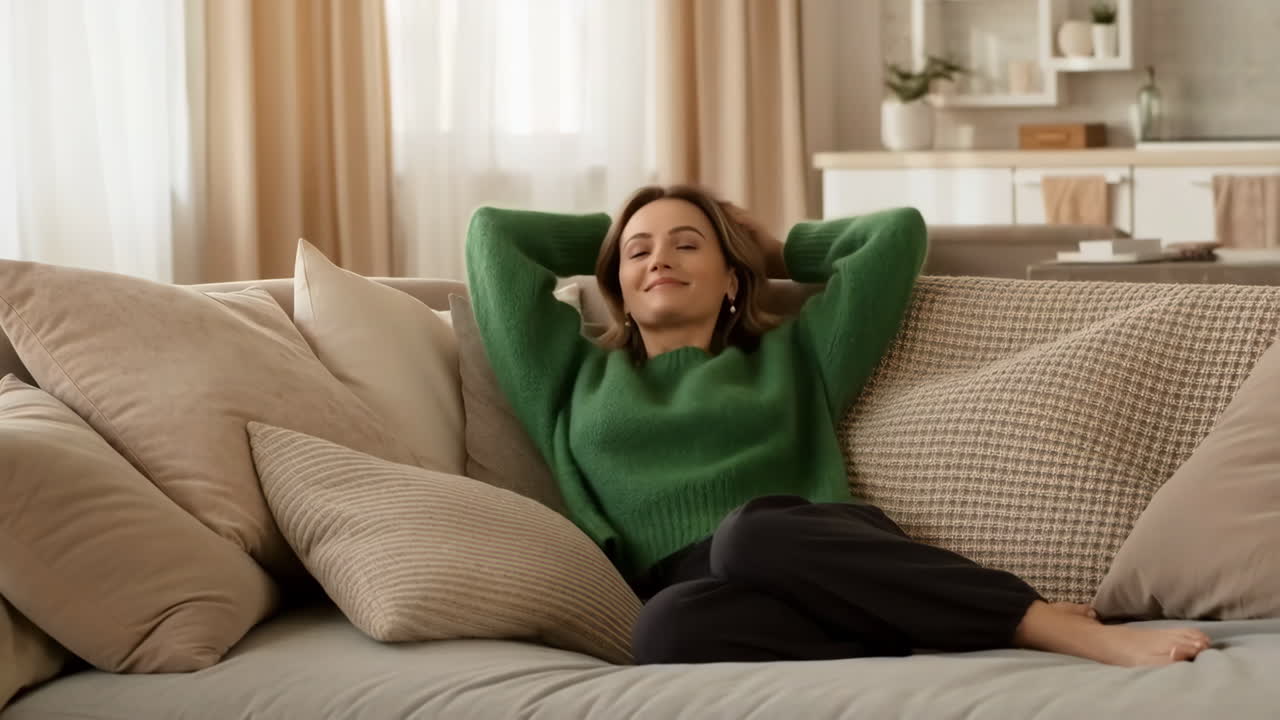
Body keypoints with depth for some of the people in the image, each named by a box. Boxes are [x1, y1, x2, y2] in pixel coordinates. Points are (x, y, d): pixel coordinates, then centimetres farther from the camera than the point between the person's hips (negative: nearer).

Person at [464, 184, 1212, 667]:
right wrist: (614, 232, 48)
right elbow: (493, 232, 35)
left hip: (829, 558, 0)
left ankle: (1057, 627, -41)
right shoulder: (576, 379, 31)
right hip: (704, 592, 0)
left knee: (754, 530, -40)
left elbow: (898, 231, 29)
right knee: (668, 629, -41)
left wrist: (774, 248, 42)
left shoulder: (790, 357, 29)